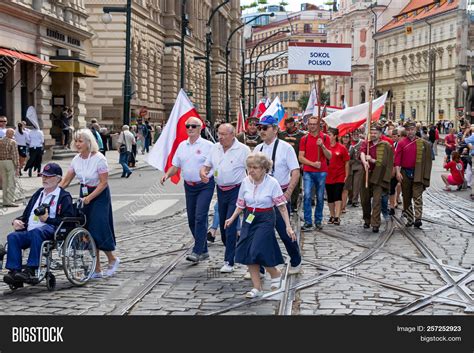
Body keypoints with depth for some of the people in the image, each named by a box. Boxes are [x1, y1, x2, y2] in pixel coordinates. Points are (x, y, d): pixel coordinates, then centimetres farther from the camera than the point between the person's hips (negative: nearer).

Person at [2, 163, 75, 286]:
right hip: (29, 232, 6)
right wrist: (17, 221, 13)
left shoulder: (64, 196, 10)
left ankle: (30, 270, -41)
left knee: (36, 232, -39)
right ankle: (14, 272, -33)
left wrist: (47, 219, -13)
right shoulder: (38, 194, 31)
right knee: (12, 237, -24)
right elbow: (26, 215, 35)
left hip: (50, 229, -6)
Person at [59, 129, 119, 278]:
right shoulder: (76, 159, 1)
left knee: (98, 229, -11)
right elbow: (65, 181, 3)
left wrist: (89, 197, -23)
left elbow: (104, 183, -16)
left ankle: (112, 259, 14)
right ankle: (97, 270, 12)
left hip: (99, 195, -6)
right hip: (84, 195, 6)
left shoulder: (99, 158, -16)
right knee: (88, 232, 4)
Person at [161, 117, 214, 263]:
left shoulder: (208, 145, -6)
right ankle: (203, 251, 22)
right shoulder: (182, 145, 10)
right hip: (189, 186, 6)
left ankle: (197, 252, -12)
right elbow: (175, 166, 14)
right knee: (192, 220, 9)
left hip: (205, 185, -6)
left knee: (200, 217, -15)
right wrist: (167, 175, -4)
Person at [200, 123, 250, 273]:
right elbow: (207, 165, 13)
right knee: (222, 224, 13)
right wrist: (203, 172, -10)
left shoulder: (243, 149, -10)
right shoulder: (215, 148, 6)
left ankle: (229, 262, -7)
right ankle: (231, 250, 34)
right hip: (221, 190, 6)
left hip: (236, 191, -6)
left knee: (230, 225, -11)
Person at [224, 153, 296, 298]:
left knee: (258, 252, -13)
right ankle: (257, 288, 12)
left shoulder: (272, 183, -12)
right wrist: (232, 218, 1)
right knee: (246, 253, 1)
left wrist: (288, 227, -14)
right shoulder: (246, 182, -1)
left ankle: (276, 274, 16)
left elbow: (282, 206, -10)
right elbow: (241, 204, 11)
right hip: (249, 219, 5)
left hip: (265, 219, -5)